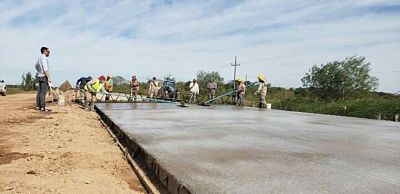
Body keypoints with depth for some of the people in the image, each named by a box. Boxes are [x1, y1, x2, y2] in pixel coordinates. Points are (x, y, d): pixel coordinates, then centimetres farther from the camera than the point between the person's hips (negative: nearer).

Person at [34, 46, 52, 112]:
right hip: (44, 77, -10)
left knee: (39, 92, 11)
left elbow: (36, 66, 34)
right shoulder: (44, 58, -13)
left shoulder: (39, 58, 17)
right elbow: (45, 69, -22)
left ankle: (38, 106, 16)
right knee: (43, 92, -11)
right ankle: (43, 108, -11)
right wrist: (49, 77, -22)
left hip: (39, 76, 10)